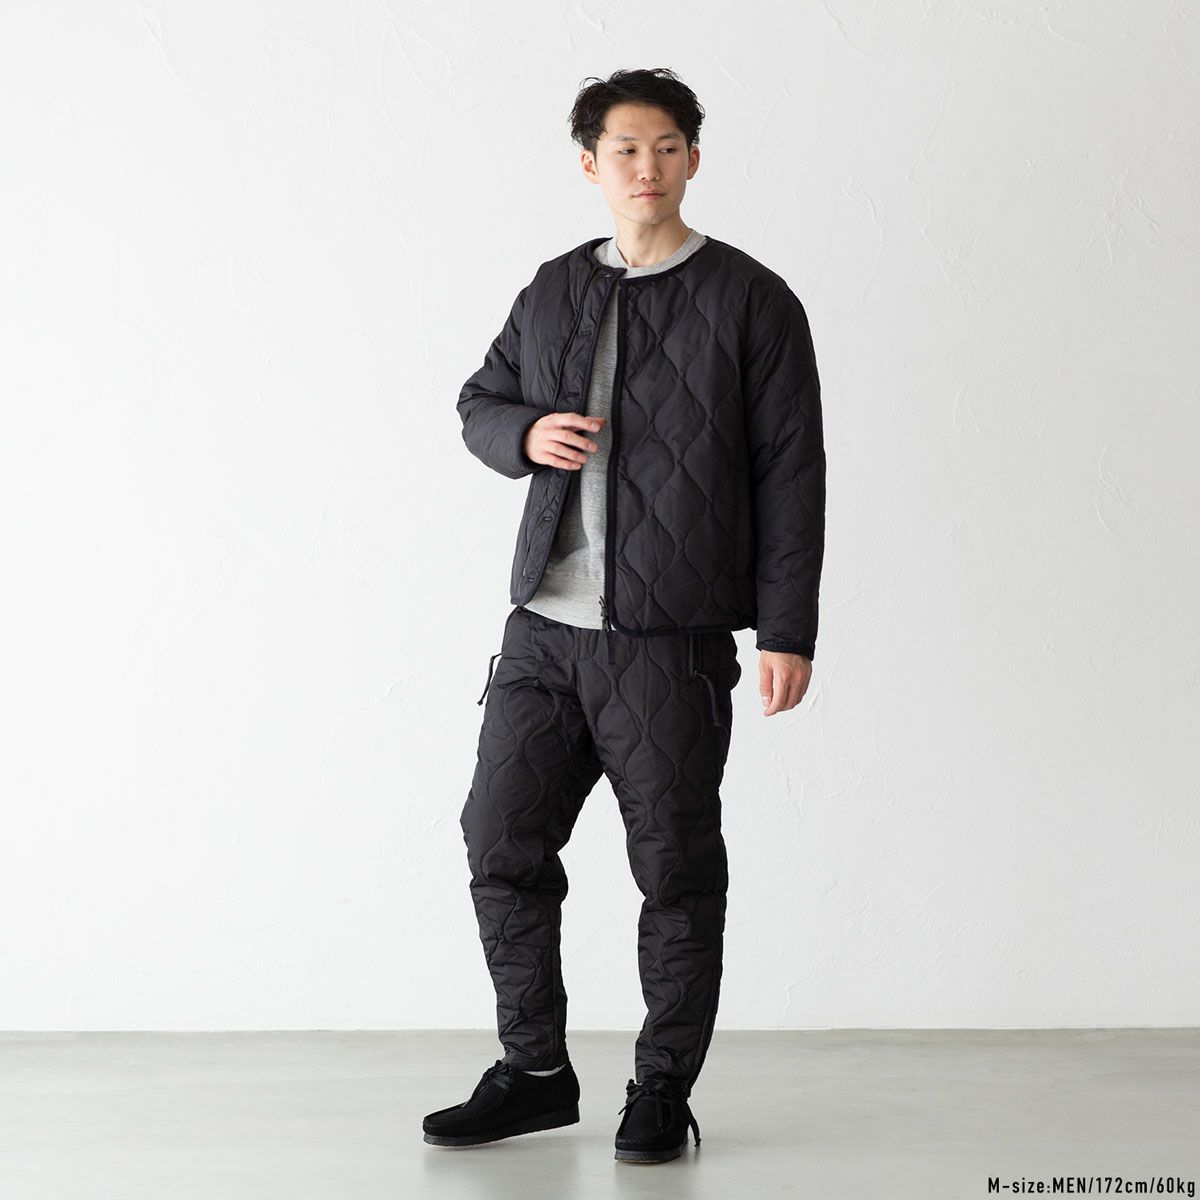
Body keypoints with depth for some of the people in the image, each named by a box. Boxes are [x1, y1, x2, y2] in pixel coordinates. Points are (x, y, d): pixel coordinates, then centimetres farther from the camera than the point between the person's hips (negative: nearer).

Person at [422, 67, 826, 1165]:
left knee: (676, 868, 3)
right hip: (545, 626, 5)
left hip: (671, 639, -5)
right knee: (502, 839, 6)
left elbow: (792, 476, -3)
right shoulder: (554, 291, 13)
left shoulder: (750, 301, -1)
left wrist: (787, 632, -9)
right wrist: (524, 433, -2)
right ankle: (535, 1073, 22)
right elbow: (479, 402, 24)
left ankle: (664, 1093, 18)